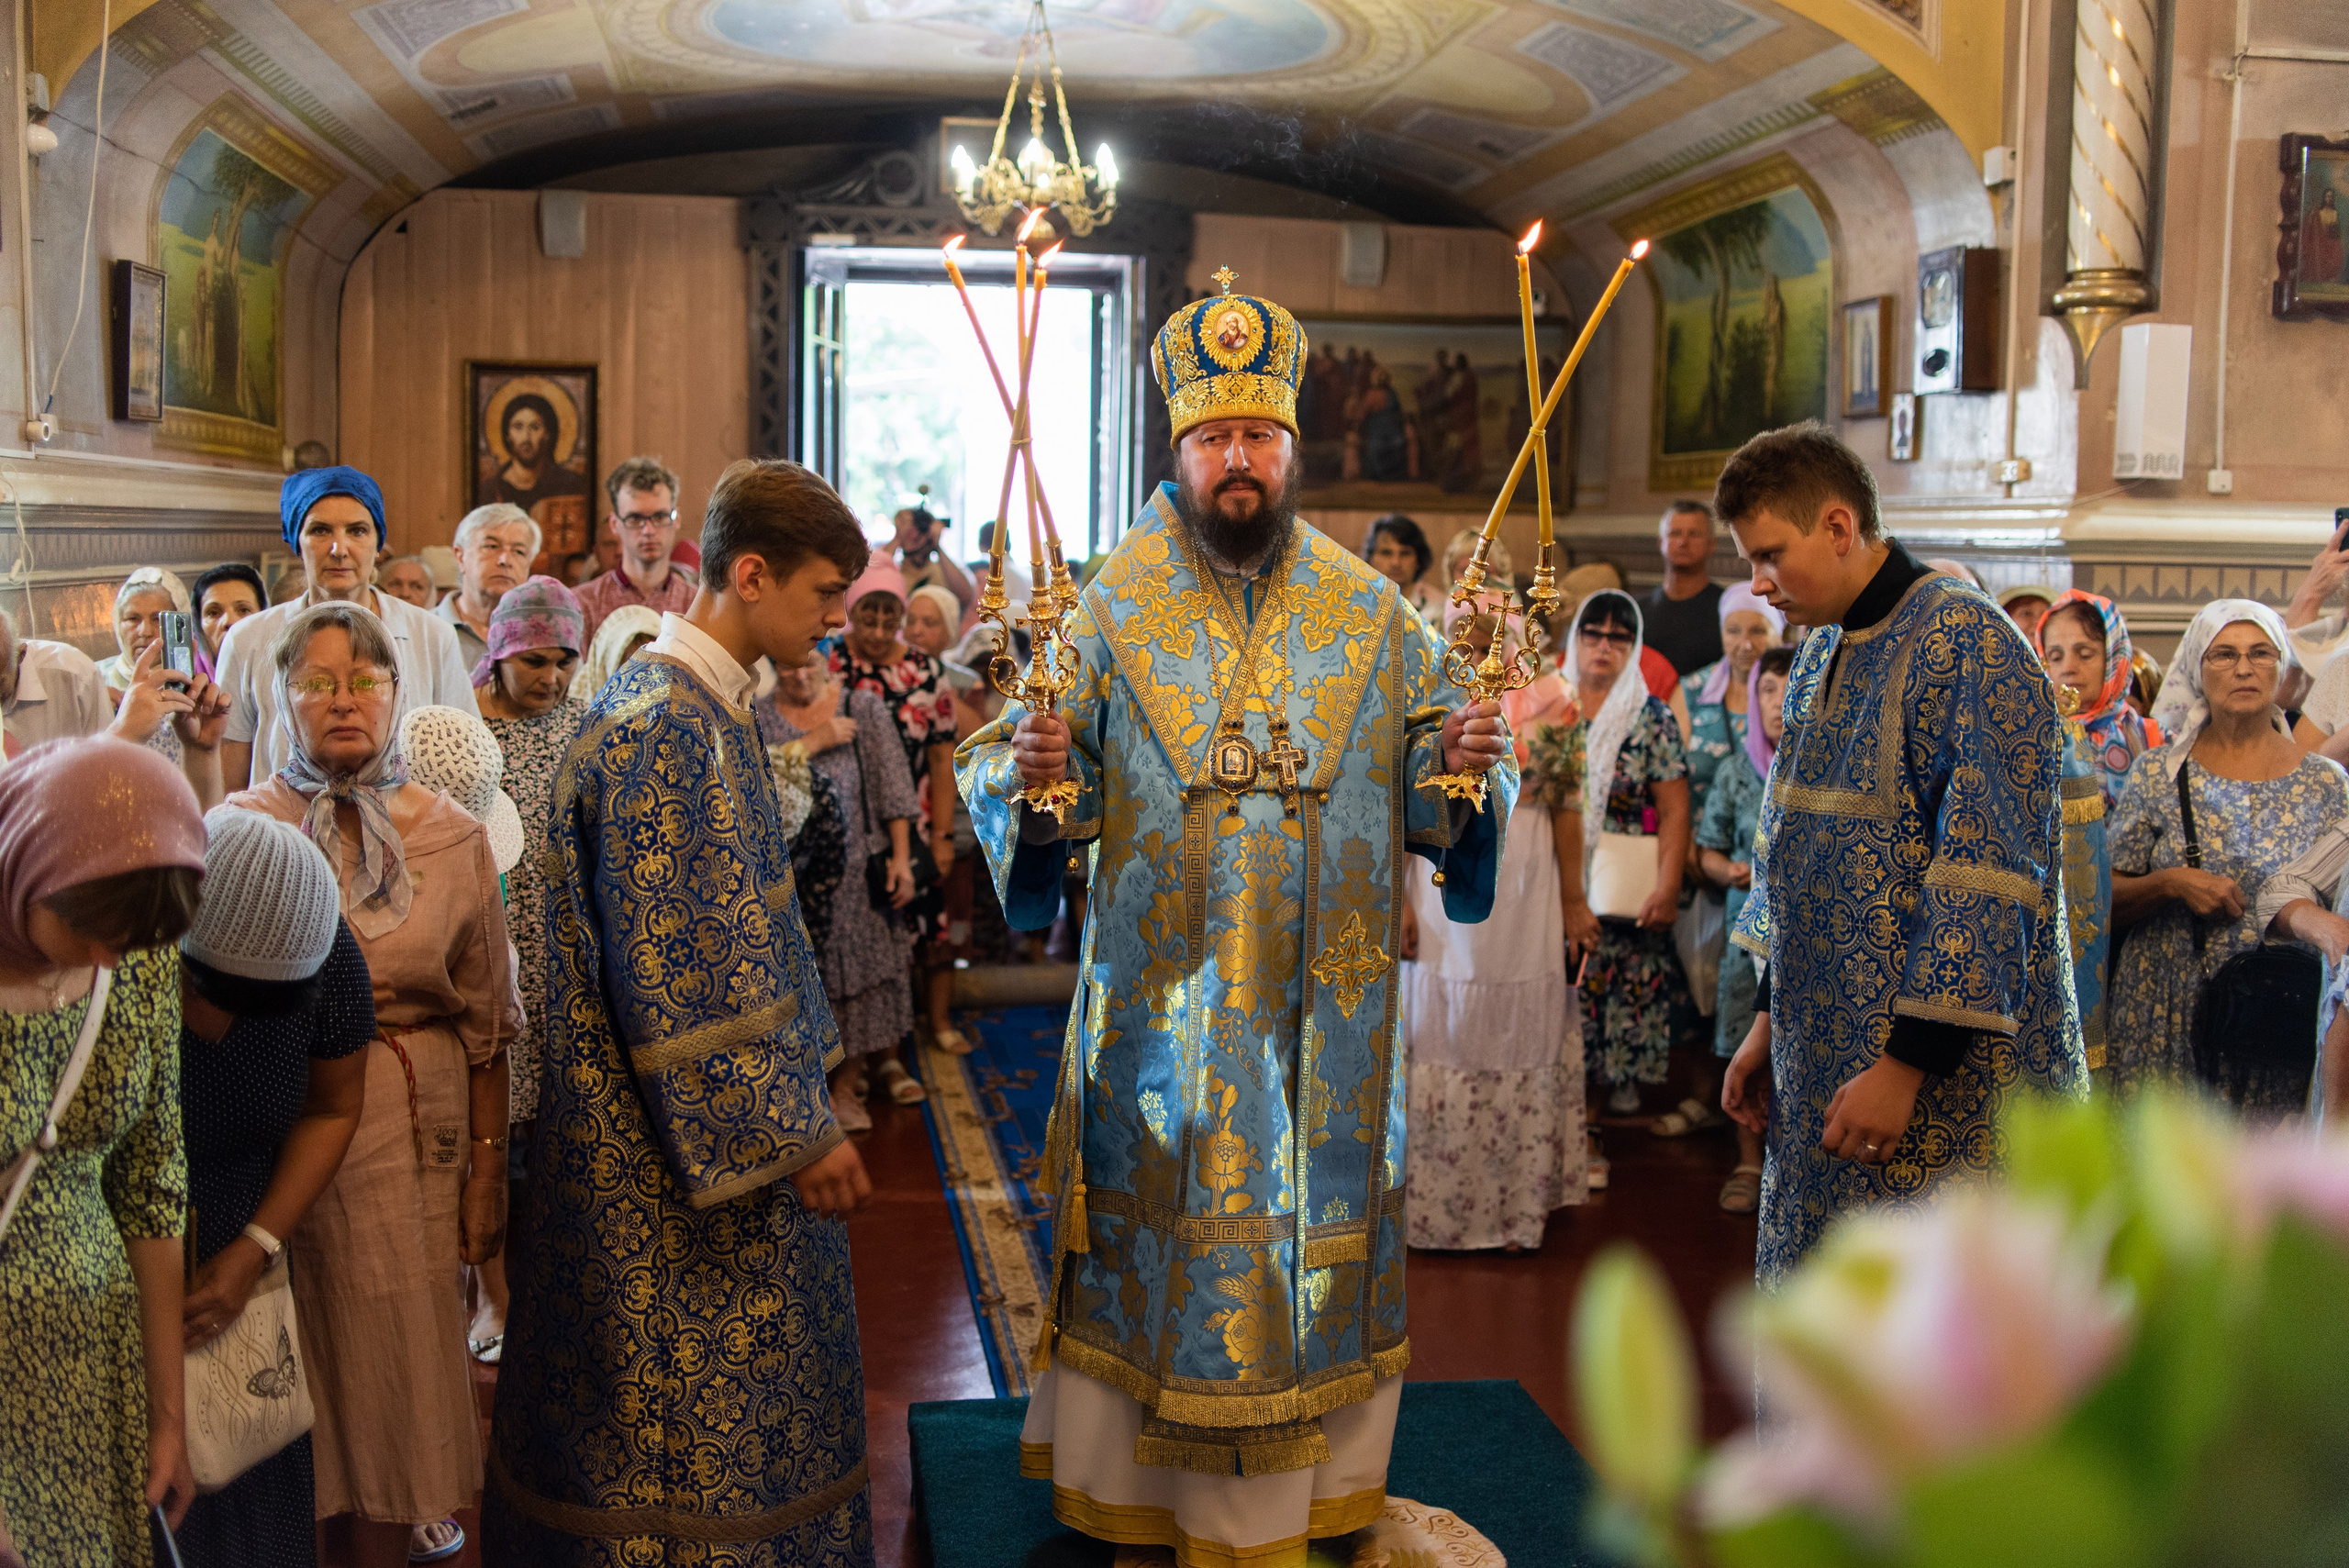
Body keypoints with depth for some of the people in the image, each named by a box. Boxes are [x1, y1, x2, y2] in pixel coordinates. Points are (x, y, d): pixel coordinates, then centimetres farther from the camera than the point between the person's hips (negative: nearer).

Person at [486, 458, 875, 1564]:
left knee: (726, 1414, 19)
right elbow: (671, 973, -24)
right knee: (686, 1431, 4)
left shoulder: (711, 709, 9)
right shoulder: (658, 728, -21)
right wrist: (788, 1131, -20)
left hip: (727, 1128, 10)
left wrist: (797, 1090, 18)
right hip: (675, 1150, -10)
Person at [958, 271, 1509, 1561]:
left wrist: (1460, 765, -16)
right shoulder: (1107, 613, -1)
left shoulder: (1373, 615, 4)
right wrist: (1029, 771, -25)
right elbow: (1012, 779, -3)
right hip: (1161, 1004, -1)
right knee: (1156, 1232, 6)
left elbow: (1423, 800, 5)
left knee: (1319, 1224, 10)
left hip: (1326, 1011, 2)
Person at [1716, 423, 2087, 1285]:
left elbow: (1987, 874, -21)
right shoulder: (1822, 654, 13)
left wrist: (1906, 1062, -22)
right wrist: (1771, 1018, 17)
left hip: (1947, 1077, -8)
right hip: (1825, 1067, 8)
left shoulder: (1967, 641, -15)